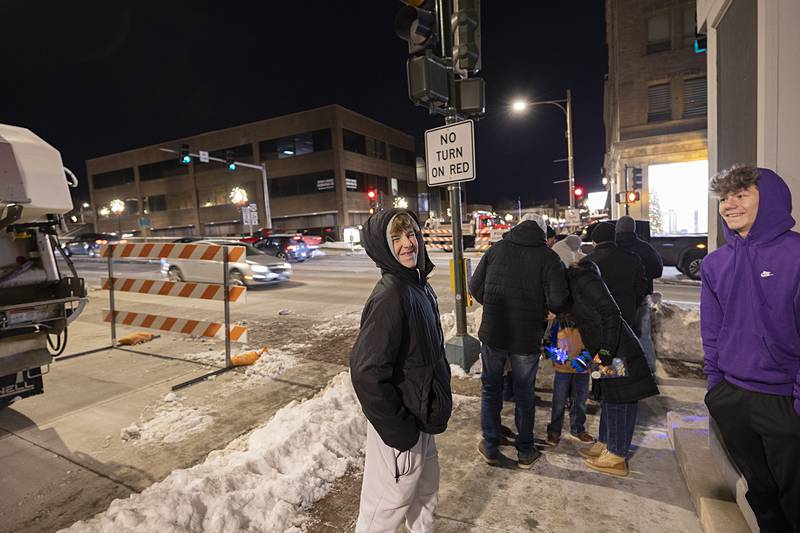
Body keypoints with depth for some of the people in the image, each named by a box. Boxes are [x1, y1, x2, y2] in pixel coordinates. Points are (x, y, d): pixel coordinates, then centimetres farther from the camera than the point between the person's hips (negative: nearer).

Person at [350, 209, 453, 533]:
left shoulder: (418, 286, 2)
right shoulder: (390, 297, -27)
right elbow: (366, 372, -29)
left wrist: (436, 408, 14)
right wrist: (399, 430, -22)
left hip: (421, 417, 8)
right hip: (401, 424, -8)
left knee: (425, 492, 27)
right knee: (393, 499, 13)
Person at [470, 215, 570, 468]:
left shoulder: (496, 249, -1)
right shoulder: (548, 257, -7)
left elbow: (475, 288, 0)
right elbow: (559, 300, -15)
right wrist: (541, 307, 6)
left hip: (492, 333, 1)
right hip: (527, 339, -1)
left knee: (490, 389, 18)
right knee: (524, 394, 17)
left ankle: (490, 447, 28)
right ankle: (525, 452, 31)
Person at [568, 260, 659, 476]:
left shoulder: (584, 279, -17)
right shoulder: (574, 281, 11)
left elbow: (611, 313, -23)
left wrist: (607, 351, -23)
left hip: (618, 351, -10)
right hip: (605, 351, 10)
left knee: (618, 402, 3)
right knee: (608, 399, 19)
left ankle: (617, 458, 16)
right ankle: (604, 444, 35)